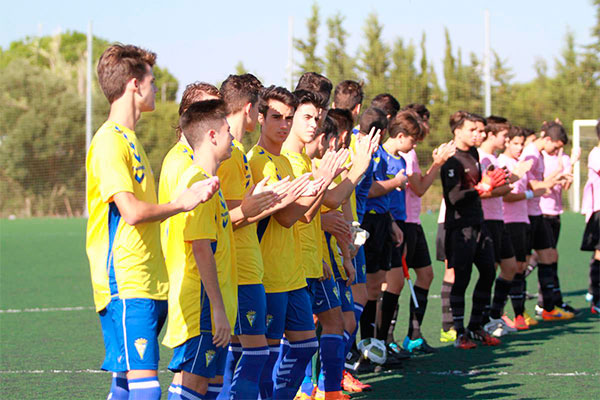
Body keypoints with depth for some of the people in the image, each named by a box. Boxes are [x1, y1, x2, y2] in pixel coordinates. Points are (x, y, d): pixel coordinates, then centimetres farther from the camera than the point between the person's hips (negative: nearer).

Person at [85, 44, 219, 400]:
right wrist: (182, 203, -8)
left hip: (148, 284, 10)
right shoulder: (110, 141, -11)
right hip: (126, 286, -10)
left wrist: (194, 194, 17)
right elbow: (132, 211, -19)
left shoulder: (128, 139, 20)